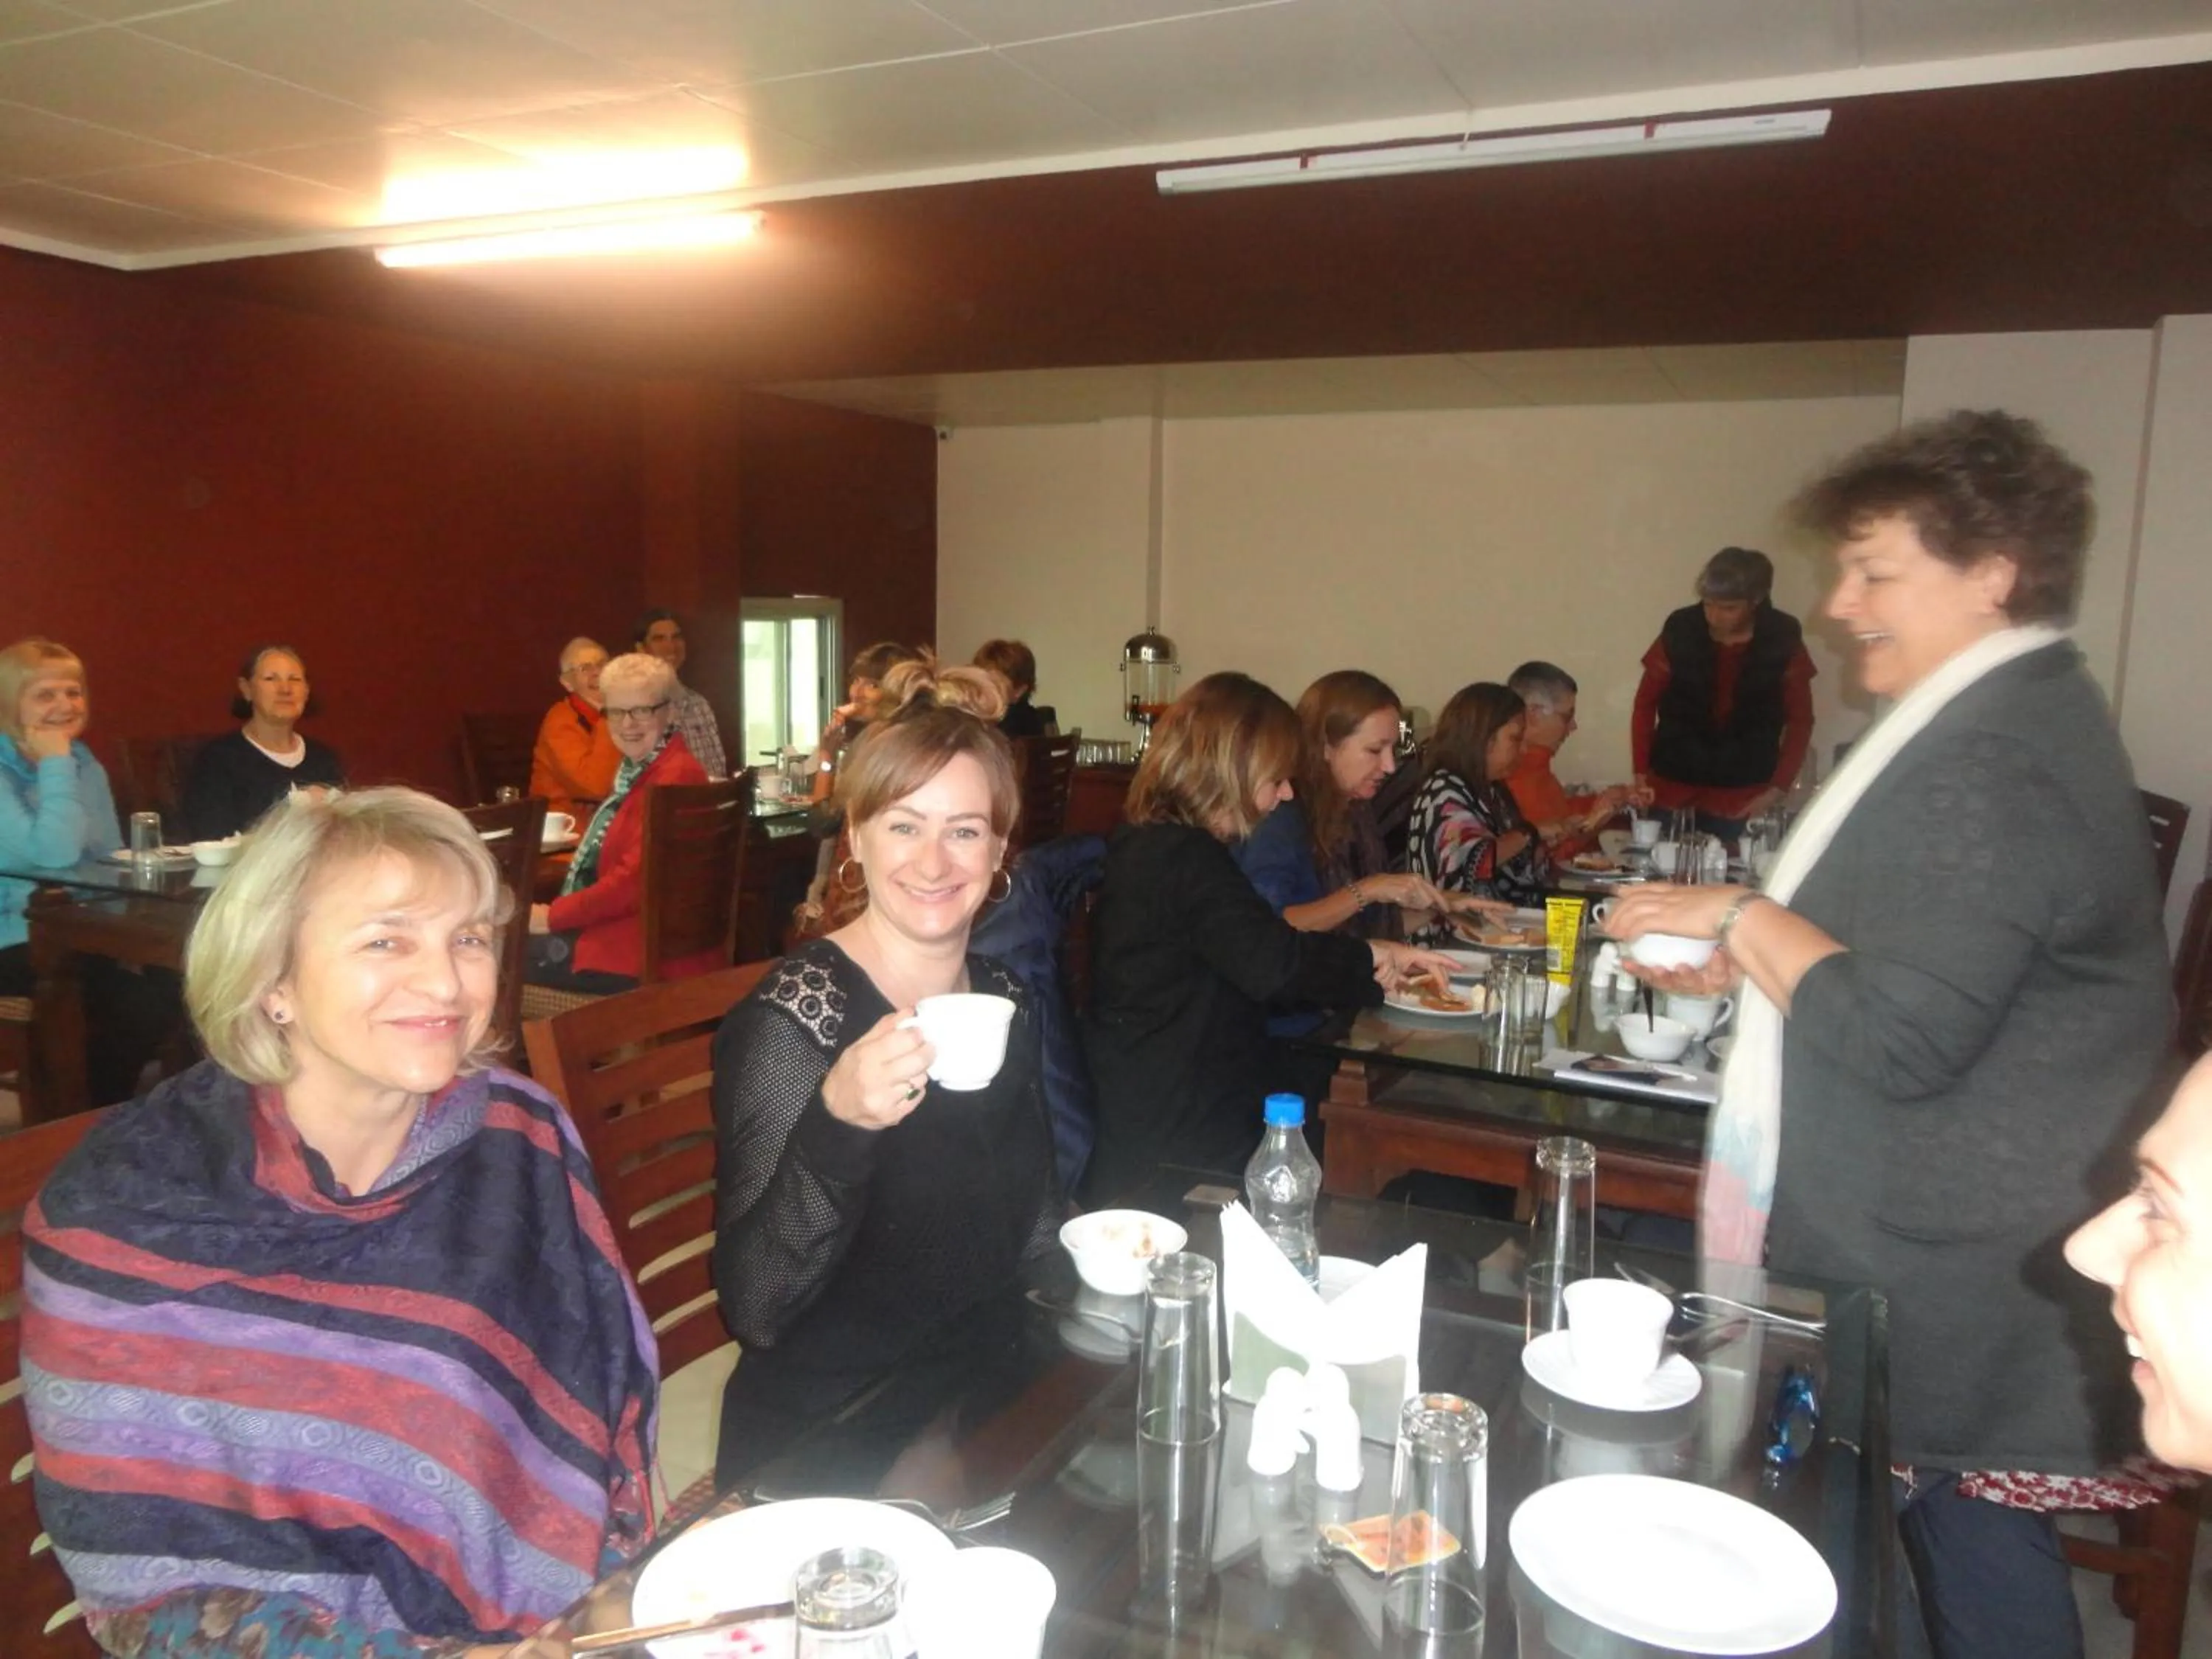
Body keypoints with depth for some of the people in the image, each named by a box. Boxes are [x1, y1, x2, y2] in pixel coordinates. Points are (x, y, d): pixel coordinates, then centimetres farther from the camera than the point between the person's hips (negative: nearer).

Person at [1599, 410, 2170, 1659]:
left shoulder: (1988, 762, -24)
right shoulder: (2023, 713, 10)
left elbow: (1902, 1039, -27)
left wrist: (1746, 918, -16)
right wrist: (1755, 957, 9)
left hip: (1949, 1282, -10)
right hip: (1971, 1243, 10)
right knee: (1978, 1551, 20)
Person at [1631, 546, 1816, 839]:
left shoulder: (1783, 642, -6)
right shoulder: (1680, 631, -8)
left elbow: (1800, 721, 2)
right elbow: (1646, 703, 2)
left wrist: (1778, 789, -5)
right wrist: (1641, 774, -2)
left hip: (1743, 796, 0)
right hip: (1671, 787, 0)